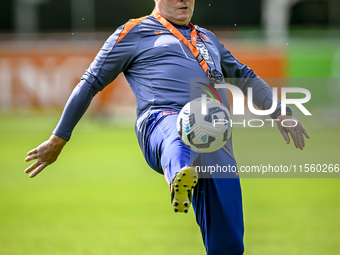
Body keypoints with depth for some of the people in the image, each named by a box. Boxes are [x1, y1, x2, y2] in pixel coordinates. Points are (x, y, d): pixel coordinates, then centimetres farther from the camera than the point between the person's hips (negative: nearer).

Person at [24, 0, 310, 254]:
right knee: (179, 134, -45)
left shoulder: (207, 38, 35)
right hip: (162, 119, -6)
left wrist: (279, 113, 36)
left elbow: (244, 76, 46)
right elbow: (91, 83, 18)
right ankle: (180, 179, -78)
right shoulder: (134, 32, 18)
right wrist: (58, 139, 14)